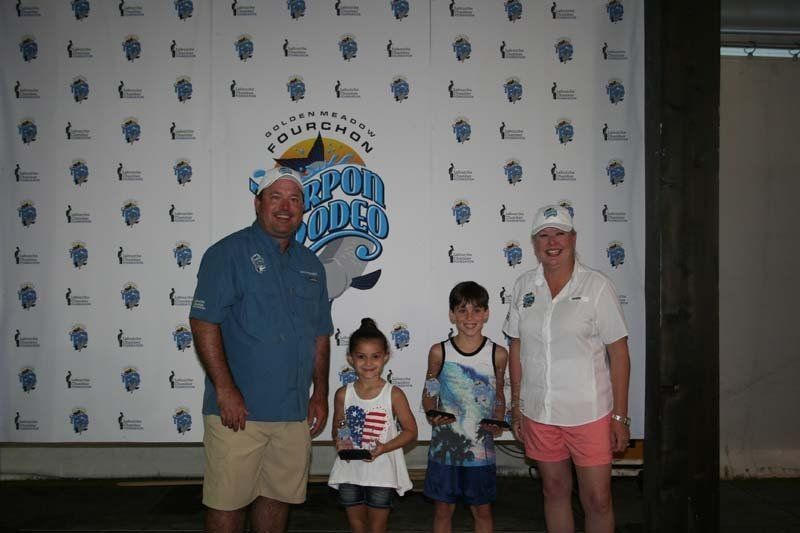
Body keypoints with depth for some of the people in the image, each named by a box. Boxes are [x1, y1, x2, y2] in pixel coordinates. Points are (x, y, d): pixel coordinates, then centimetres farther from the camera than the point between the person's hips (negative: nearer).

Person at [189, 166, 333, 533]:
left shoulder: (311, 264, 14)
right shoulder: (228, 253, -5)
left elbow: (321, 335, 17)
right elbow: (203, 323, -12)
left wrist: (320, 393, 10)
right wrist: (225, 390, -17)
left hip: (295, 412, 6)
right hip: (238, 410, -5)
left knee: (279, 496, 14)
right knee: (228, 501, 3)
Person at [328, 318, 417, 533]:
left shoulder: (394, 394, -11)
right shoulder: (343, 394, -3)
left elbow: (410, 431, -7)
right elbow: (337, 429, 9)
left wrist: (384, 448, -21)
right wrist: (339, 442, -14)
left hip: (382, 473, -2)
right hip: (350, 470, 3)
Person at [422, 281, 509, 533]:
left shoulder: (497, 354, -4)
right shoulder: (439, 352, -6)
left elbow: (499, 396, 8)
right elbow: (429, 393, 4)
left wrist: (498, 422, -8)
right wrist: (432, 414, -15)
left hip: (481, 447, 0)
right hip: (444, 445, 0)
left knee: (482, 510, 14)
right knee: (443, 509, 12)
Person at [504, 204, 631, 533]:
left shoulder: (596, 286, -8)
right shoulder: (524, 286, 3)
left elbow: (618, 353, -6)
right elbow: (516, 349, 9)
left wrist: (620, 417, -8)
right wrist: (516, 407, 9)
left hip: (589, 413, -3)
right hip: (538, 413, 3)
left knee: (598, 500, 3)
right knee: (554, 491, 16)